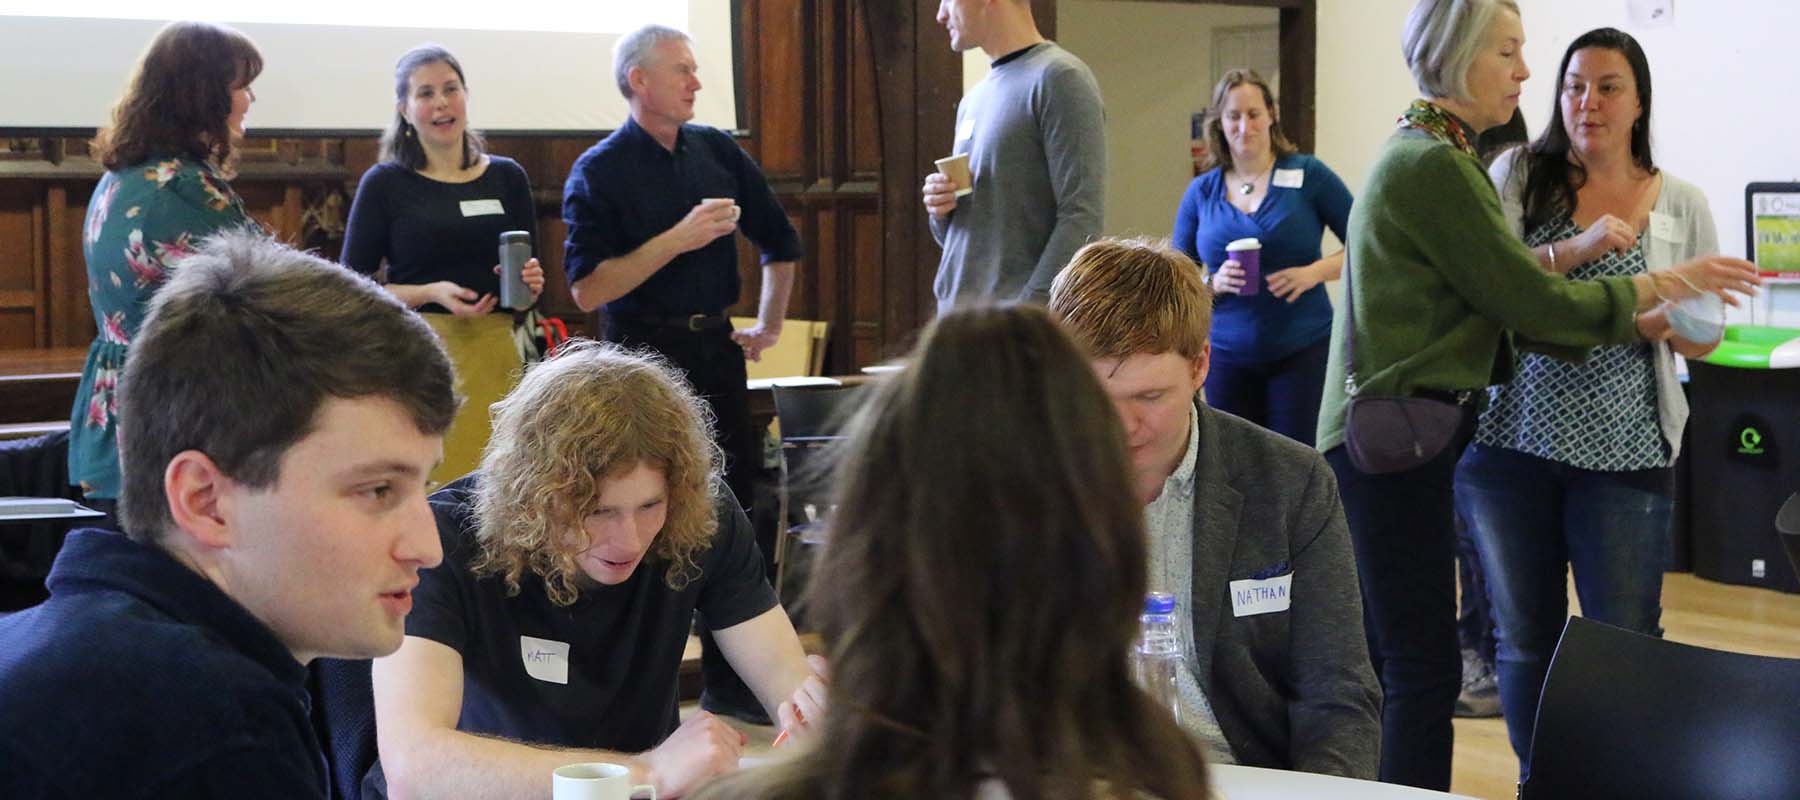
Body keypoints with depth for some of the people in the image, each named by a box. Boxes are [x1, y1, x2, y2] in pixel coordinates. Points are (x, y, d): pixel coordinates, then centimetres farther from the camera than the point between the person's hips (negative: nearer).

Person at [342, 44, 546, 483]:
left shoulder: (507, 176, 12)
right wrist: (432, 293, -13)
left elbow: (531, 269, 20)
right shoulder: (385, 183, 2)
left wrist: (531, 282, -3)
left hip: (496, 350, 3)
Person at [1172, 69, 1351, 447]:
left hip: (1302, 350, -2)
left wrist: (1314, 272, -15)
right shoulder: (1201, 191, 7)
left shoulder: (1309, 175, -1)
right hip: (1228, 355, 3)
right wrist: (1214, 282, -11)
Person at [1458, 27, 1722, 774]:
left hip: (1624, 453, 0)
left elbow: (1703, 337, 7)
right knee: (1525, 637, 11)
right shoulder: (1518, 175, 3)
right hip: (1510, 440, 0)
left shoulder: (1682, 204, 5)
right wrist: (1573, 251, -23)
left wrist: (1648, 315, -13)